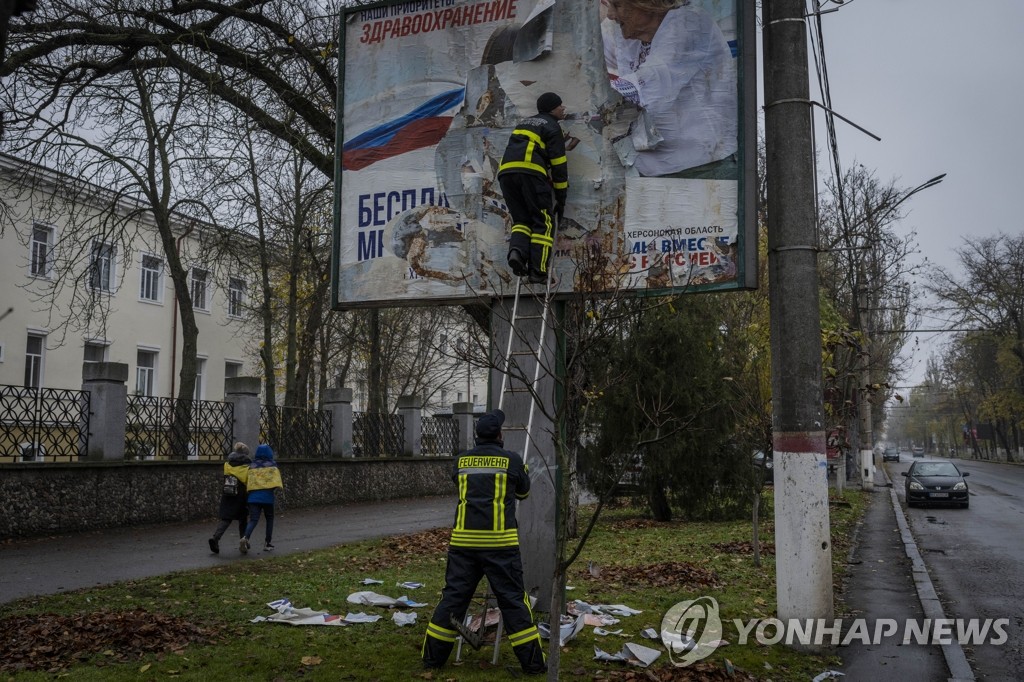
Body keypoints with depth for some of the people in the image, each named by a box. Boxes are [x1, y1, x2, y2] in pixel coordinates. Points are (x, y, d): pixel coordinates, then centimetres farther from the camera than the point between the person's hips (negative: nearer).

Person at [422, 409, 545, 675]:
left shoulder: (461, 461, 8)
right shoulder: (512, 460, 0)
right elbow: (523, 492, 17)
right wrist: (523, 472, 38)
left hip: (464, 540, 3)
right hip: (500, 541, -3)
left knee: (454, 596, 12)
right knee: (513, 599, 4)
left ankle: (433, 656, 18)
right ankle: (532, 661, 8)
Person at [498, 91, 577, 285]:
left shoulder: (525, 123, 33)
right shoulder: (552, 126, 10)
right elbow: (558, 165, 4)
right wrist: (561, 198, 7)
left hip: (505, 171, 6)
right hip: (530, 171, -6)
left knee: (521, 219, 15)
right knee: (543, 222, 2)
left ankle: (517, 250, -14)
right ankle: (537, 271, -6)